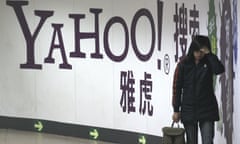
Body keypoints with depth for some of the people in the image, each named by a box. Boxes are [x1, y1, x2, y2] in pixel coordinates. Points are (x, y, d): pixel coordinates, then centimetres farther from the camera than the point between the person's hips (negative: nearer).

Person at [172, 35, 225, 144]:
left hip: (207, 109, 0)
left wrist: (208, 53, -18)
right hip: (189, 109, 0)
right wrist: (176, 110, -1)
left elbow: (219, 70, -23)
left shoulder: (209, 62, -1)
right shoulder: (184, 64, -3)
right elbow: (177, 87, -1)